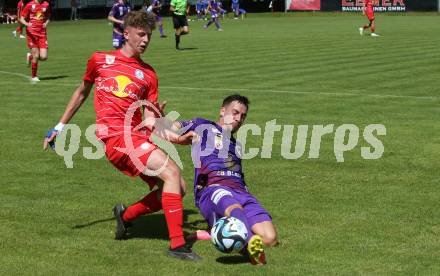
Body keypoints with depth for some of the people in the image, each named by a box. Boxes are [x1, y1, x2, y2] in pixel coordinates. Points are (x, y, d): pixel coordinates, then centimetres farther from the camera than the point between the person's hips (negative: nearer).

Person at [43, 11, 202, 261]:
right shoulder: (100, 60, 10)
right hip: (115, 135, -5)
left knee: (179, 188, -4)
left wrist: (174, 137, -9)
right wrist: (60, 126, 26)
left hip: (138, 137, 5)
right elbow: (82, 93, 25)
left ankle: (126, 215, 20)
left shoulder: (148, 74, 16)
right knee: (171, 171, -23)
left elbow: (149, 121, 9)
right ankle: (177, 244, -23)